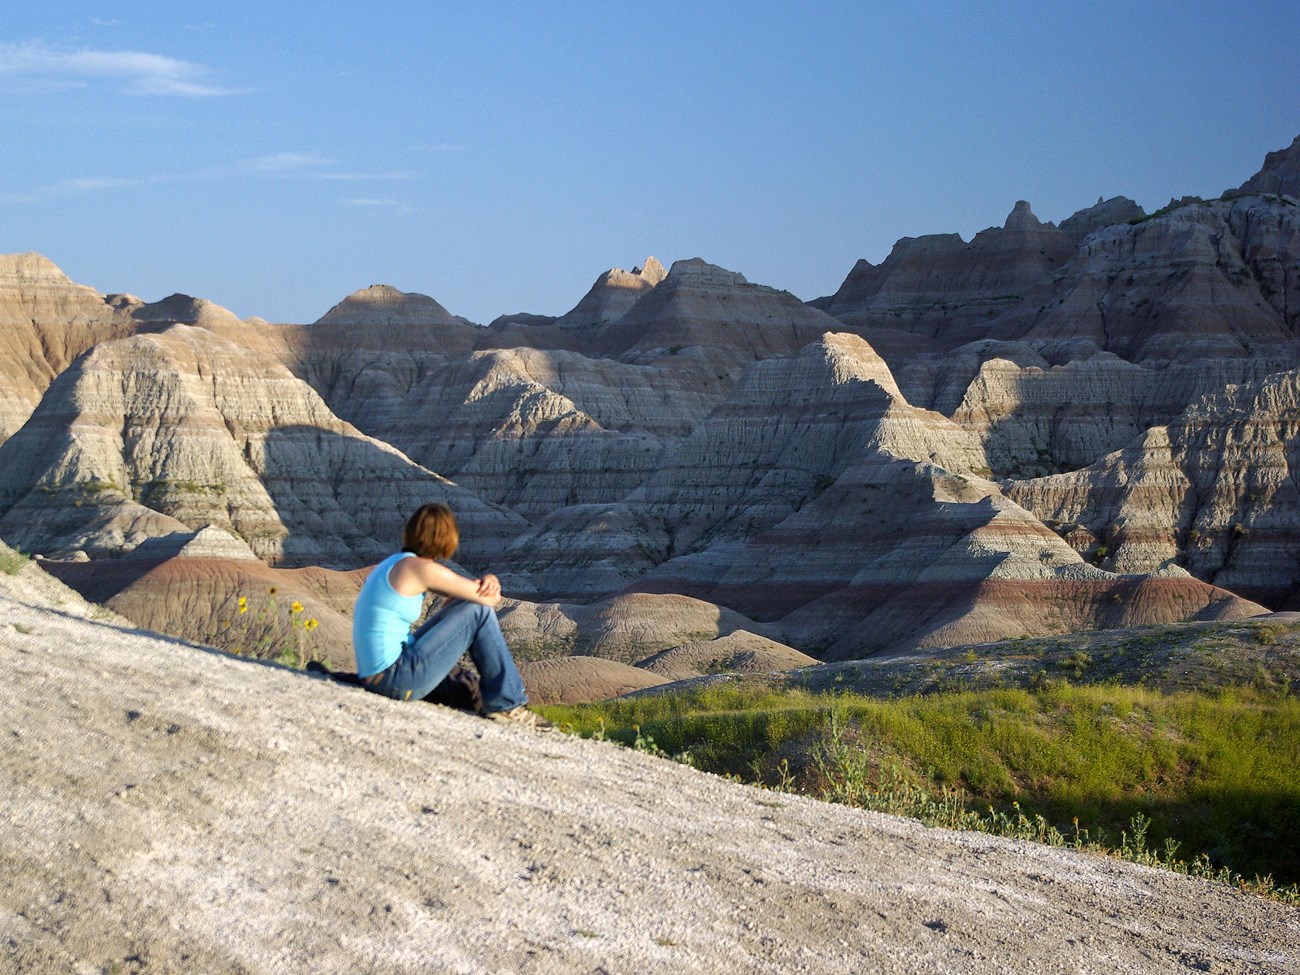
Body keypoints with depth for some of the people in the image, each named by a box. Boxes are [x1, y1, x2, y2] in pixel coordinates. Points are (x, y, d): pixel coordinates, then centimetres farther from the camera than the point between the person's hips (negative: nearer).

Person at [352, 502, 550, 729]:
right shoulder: (420, 568, -14)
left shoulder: (397, 564, 14)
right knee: (479, 611, -5)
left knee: (466, 606, 18)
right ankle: (507, 705, 3)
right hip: (398, 681, -10)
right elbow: (492, 599, -8)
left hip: (374, 676, 10)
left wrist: (488, 581, -3)